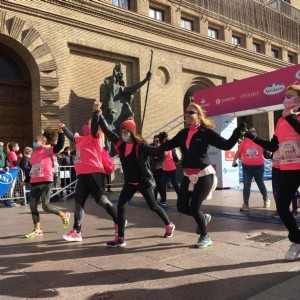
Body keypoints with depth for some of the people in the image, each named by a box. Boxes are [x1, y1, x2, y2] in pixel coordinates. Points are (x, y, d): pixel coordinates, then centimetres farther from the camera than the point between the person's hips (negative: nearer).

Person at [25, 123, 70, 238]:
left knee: (46, 206, -9)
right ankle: (37, 230, 14)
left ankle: (64, 215, 16)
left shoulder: (48, 150, -2)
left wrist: (60, 131, -20)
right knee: (32, 206, 4)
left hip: (46, 182, -7)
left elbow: (60, 145, -15)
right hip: (34, 183, 7)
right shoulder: (34, 154, 17)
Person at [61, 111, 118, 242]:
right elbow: (71, 136, 40)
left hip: (94, 173, -9)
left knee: (101, 200, -4)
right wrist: (63, 128, 46)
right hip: (83, 175, 9)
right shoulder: (81, 139, 21)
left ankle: (118, 222, 14)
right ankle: (76, 231, 7)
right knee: (79, 201, 4)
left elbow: (94, 126, -20)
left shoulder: (94, 137, -1)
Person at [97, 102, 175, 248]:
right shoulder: (119, 143, -2)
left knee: (153, 206, 7)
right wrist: (98, 113, -1)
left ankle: (169, 225, 33)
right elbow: (107, 130, 1)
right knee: (120, 206, -4)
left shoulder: (140, 146, -15)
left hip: (144, 181, -5)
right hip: (129, 182, 5)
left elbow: (155, 151, -22)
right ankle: (120, 238, 3)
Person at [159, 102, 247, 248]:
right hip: (188, 176, 6)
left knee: (194, 208, -7)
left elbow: (226, 145, -14)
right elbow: (168, 145, 13)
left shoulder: (206, 132, -10)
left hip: (203, 175, -6)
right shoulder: (183, 133, 7)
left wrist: (238, 131, -25)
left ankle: (205, 237, 18)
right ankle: (203, 217, 37)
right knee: (182, 207, 6)